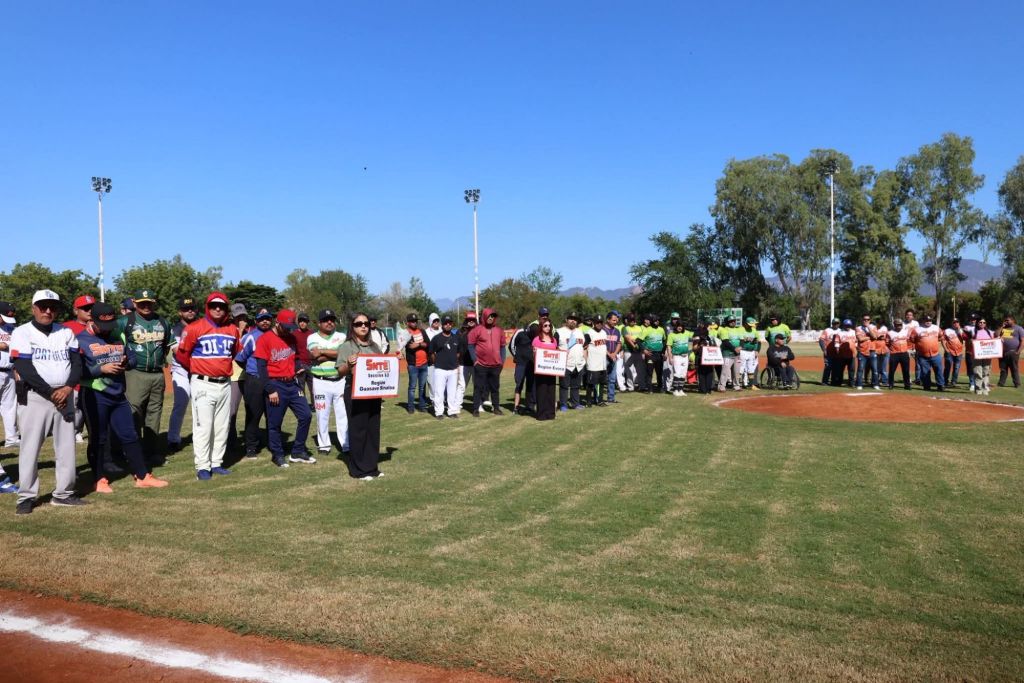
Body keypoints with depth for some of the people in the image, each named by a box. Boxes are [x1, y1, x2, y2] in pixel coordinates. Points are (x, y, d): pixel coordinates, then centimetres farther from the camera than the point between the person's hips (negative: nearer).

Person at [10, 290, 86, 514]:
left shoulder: (66, 333, 10)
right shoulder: (22, 333, -3)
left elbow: (77, 362, 2)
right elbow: (24, 369, -12)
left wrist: (68, 388, -14)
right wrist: (50, 393, -16)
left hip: (65, 396, 4)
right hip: (35, 397, -4)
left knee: (66, 446, 6)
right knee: (30, 447, -2)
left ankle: (63, 493, 15)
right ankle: (27, 496, 6)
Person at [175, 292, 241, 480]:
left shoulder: (232, 329, 6)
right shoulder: (195, 328, -8)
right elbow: (182, 353, -1)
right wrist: (195, 370, 10)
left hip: (225, 384, 5)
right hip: (203, 385, -5)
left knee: (222, 427, 10)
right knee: (203, 427, -4)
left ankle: (216, 463, 20)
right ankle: (203, 467, 3)